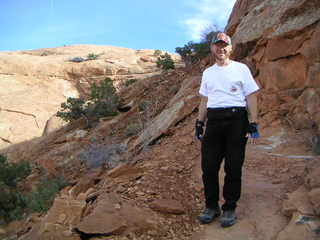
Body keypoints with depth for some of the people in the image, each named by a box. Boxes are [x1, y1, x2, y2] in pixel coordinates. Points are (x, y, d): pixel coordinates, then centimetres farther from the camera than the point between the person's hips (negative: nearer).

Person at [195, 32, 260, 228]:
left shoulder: (241, 69, 4)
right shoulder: (207, 73, 17)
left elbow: (251, 97, 1)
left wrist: (254, 124, -6)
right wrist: (199, 123, 15)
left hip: (236, 119, -3)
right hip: (213, 120, 4)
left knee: (233, 168, 1)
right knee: (209, 166, 2)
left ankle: (230, 209, 14)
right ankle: (212, 206, 17)